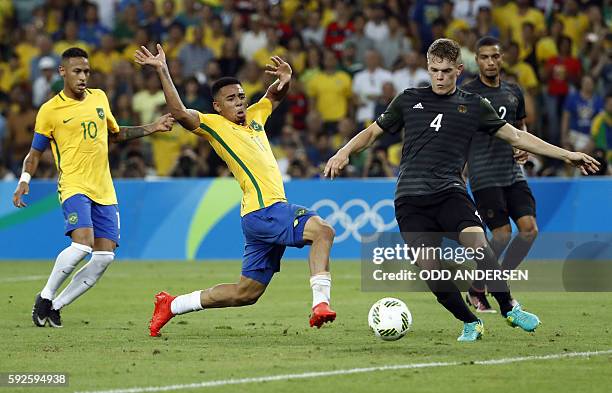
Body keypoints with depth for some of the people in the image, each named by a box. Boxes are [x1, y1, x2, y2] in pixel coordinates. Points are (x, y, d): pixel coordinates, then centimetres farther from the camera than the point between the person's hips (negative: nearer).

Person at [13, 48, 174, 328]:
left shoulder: (99, 97, 12)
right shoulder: (50, 110, -3)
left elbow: (115, 134, 29)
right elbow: (35, 154, 6)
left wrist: (152, 128, 20)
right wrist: (24, 181, -11)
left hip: (104, 190, 6)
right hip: (73, 186, -6)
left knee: (104, 256, -4)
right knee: (82, 244, -27)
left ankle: (56, 306, 9)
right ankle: (45, 297, -6)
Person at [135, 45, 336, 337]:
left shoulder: (253, 117, 20)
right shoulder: (213, 125, -1)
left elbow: (275, 96, 35)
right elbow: (180, 113, -16)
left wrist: (284, 79, 13)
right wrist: (163, 72, -22)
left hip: (273, 209, 8)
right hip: (263, 211, -8)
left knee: (246, 293, 12)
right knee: (322, 230, -28)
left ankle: (171, 305, 23)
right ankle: (320, 303, -36)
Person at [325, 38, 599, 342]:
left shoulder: (473, 105, 13)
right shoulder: (409, 100, 14)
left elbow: (516, 136, 16)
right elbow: (373, 132, 21)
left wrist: (566, 155, 12)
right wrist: (344, 152, 2)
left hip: (450, 191, -1)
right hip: (410, 198, 1)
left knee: (476, 242, -28)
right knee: (429, 268, -14)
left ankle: (509, 308, -13)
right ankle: (470, 323, 5)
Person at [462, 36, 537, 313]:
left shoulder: (514, 92, 12)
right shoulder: (467, 93, -5)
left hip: (513, 173, 6)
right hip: (484, 175, -6)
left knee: (529, 229, -7)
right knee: (502, 235, -10)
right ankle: (476, 291, 11)